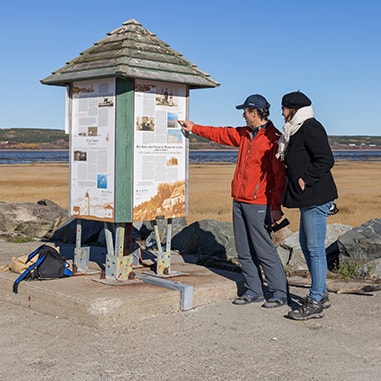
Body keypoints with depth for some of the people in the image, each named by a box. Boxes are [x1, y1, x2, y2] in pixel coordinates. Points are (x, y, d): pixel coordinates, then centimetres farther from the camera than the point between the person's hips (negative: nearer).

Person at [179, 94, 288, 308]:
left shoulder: (273, 138, -12)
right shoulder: (244, 134, 13)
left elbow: (280, 175, -15)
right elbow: (220, 134, 29)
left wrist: (276, 206, -18)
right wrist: (194, 128, 32)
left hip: (258, 204, -8)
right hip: (239, 201, 9)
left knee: (264, 251, -5)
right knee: (244, 252, 11)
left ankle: (280, 293, 4)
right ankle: (254, 291, 20)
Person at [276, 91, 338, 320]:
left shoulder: (310, 128, -14)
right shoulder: (298, 130, 18)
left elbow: (326, 160, -20)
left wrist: (305, 180, -18)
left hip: (316, 198, -11)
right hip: (308, 198, 11)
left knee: (315, 248, -7)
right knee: (306, 244, 17)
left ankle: (315, 303, -2)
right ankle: (321, 294, 27)